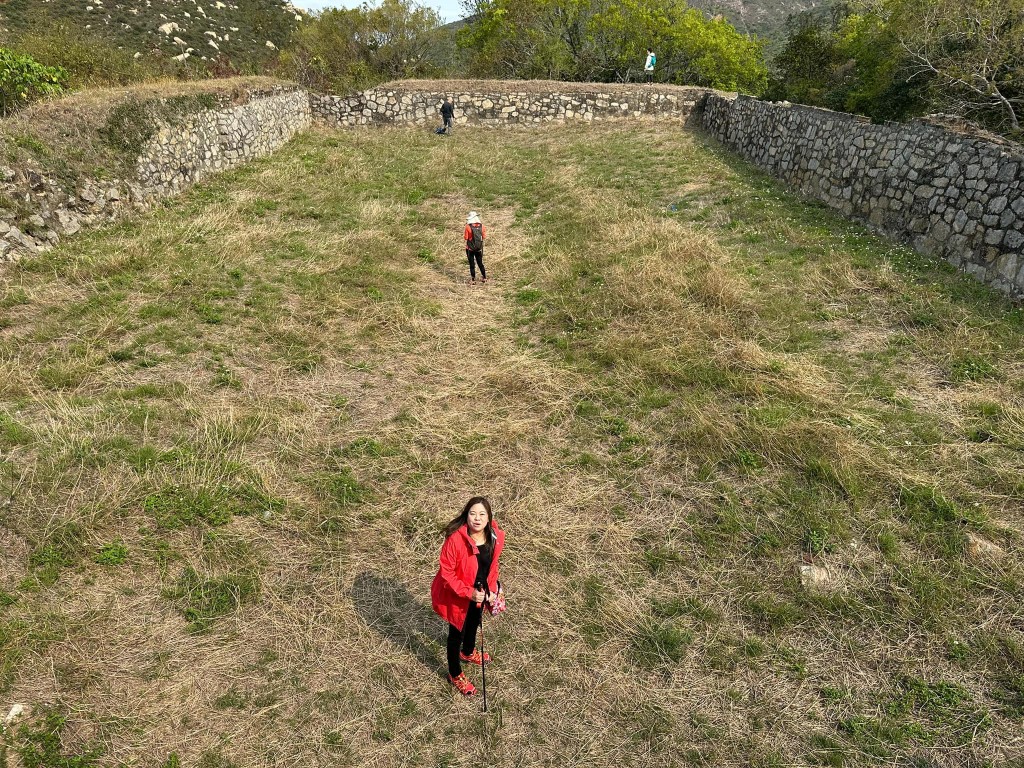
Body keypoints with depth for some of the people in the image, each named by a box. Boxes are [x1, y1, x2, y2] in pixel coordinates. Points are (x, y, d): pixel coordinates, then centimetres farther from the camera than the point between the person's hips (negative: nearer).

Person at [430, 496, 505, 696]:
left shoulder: (495, 537, -17)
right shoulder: (455, 539, -33)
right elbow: (446, 573, -24)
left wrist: (492, 589, -3)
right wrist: (469, 593, -29)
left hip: (480, 593, 6)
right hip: (457, 597, -5)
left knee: (474, 623, 31)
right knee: (457, 632, 16)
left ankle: (468, 653, 62)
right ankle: (455, 674, 41)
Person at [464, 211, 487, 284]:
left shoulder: (468, 226, -16)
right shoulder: (481, 225, -6)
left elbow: (465, 238, -11)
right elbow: (484, 236, 4)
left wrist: (464, 232, 4)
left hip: (470, 248, -3)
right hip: (479, 248, 3)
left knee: (472, 264, 7)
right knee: (480, 263, 19)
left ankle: (473, 280, 12)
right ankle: (484, 277, 29)